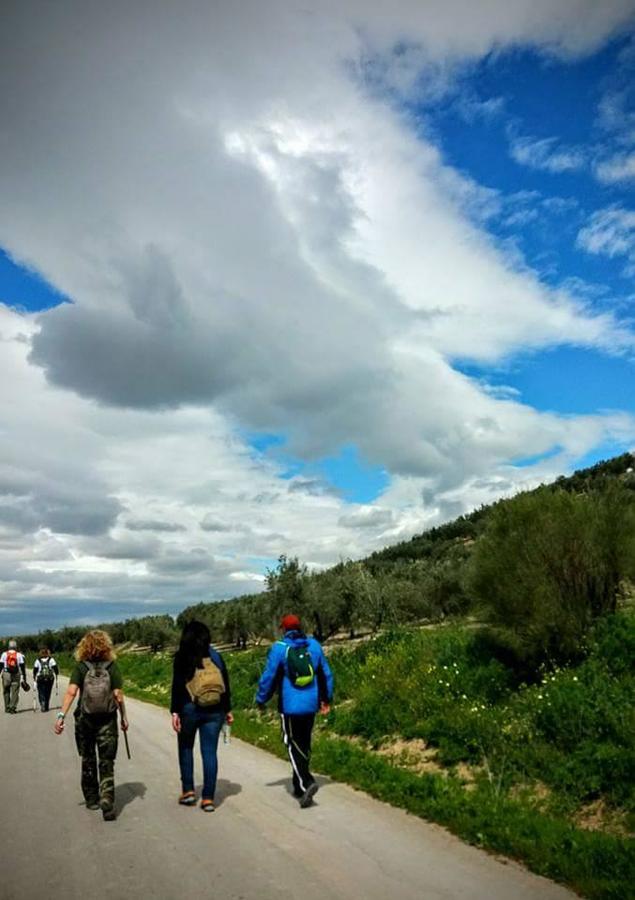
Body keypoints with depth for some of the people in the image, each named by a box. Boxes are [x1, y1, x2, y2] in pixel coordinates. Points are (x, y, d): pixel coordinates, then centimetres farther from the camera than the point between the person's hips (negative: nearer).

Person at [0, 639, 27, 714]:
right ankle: (13, 707, -4)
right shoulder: (19, 655, 3)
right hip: (16, 675, -1)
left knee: (6, 691, 13)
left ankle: (7, 708, 16)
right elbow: (22, 667, 3)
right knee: (15, 692, 3)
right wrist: (24, 678, 8)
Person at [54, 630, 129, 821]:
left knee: (88, 760, 19)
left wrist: (61, 716, -17)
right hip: (107, 720, -1)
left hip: (84, 720, 1)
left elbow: (71, 692, -16)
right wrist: (124, 717, 2)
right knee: (106, 763, 5)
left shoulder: (80, 667, -5)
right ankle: (106, 801, -9)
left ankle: (92, 799, 29)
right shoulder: (112, 666, -6)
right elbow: (118, 695, -7)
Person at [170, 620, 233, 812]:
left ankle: (188, 791, 18)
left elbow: (177, 686, -8)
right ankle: (208, 798, 6)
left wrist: (175, 712, -6)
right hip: (214, 710, 2)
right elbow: (226, 685, 7)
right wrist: (227, 710, 14)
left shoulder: (182, 657, -3)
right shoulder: (216, 656, 5)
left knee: (185, 747, 18)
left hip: (190, 709, -2)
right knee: (210, 752, 5)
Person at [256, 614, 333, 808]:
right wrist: (326, 698, 23)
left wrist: (261, 700, 8)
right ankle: (299, 786, 24)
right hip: (311, 705, 5)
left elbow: (268, 676, -5)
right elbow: (326, 674, 12)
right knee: (304, 744, 16)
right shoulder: (314, 645, 5)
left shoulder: (279, 648, -8)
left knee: (294, 745, 1)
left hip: (290, 706, -5)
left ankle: (307, 783, -18)